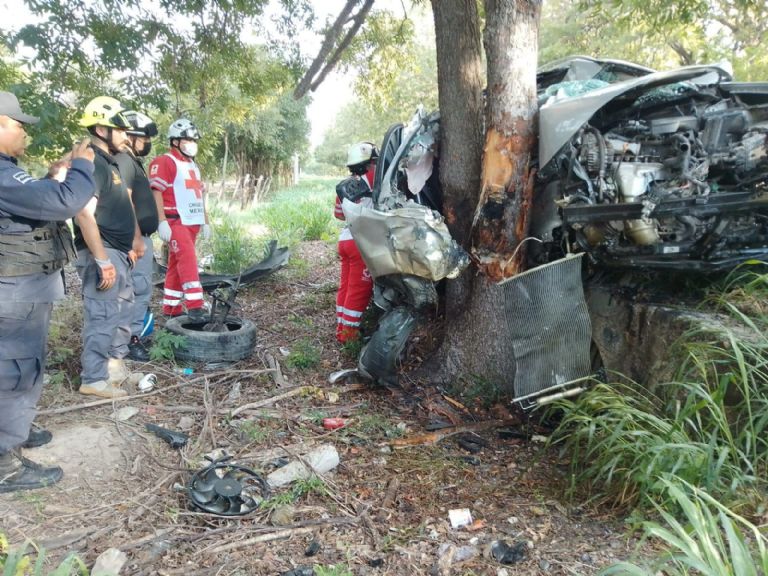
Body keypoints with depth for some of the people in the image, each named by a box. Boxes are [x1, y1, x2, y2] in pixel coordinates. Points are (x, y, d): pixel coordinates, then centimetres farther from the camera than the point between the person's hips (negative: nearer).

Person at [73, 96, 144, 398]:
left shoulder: (110, 162, 16)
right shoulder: (93, 163, -16)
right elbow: (84, 215, -25)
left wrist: (127, 247, 23)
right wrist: (103, 261, -26)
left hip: (118, 252, 10)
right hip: (102, 254, -10)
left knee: (122, 312, 18)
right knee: (103, 316, -4)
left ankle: (115, 366, 30)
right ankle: (94, 379, 7)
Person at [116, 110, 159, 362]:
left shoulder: (133, 161, 18)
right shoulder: (124, 161, -14)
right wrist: (136, 238, -23)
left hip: (143, 236, 10)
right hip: (136, 238, -10)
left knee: (140, 289, 15)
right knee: (139, 289, -6)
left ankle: (133, 334, 24)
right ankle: (129, 339, 2)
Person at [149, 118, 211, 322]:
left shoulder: (192, 165, 22)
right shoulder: (164, 162, -7)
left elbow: (199, 195, 24)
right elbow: (156, 192, -14)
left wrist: (205, 221, 21)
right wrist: (162, 222, -22)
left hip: (192, 222, 8)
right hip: (175, 222, -8)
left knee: (177, 263, 11)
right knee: (188, 259, -20)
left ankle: (171, 308, 18)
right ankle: (194, 306, -23)